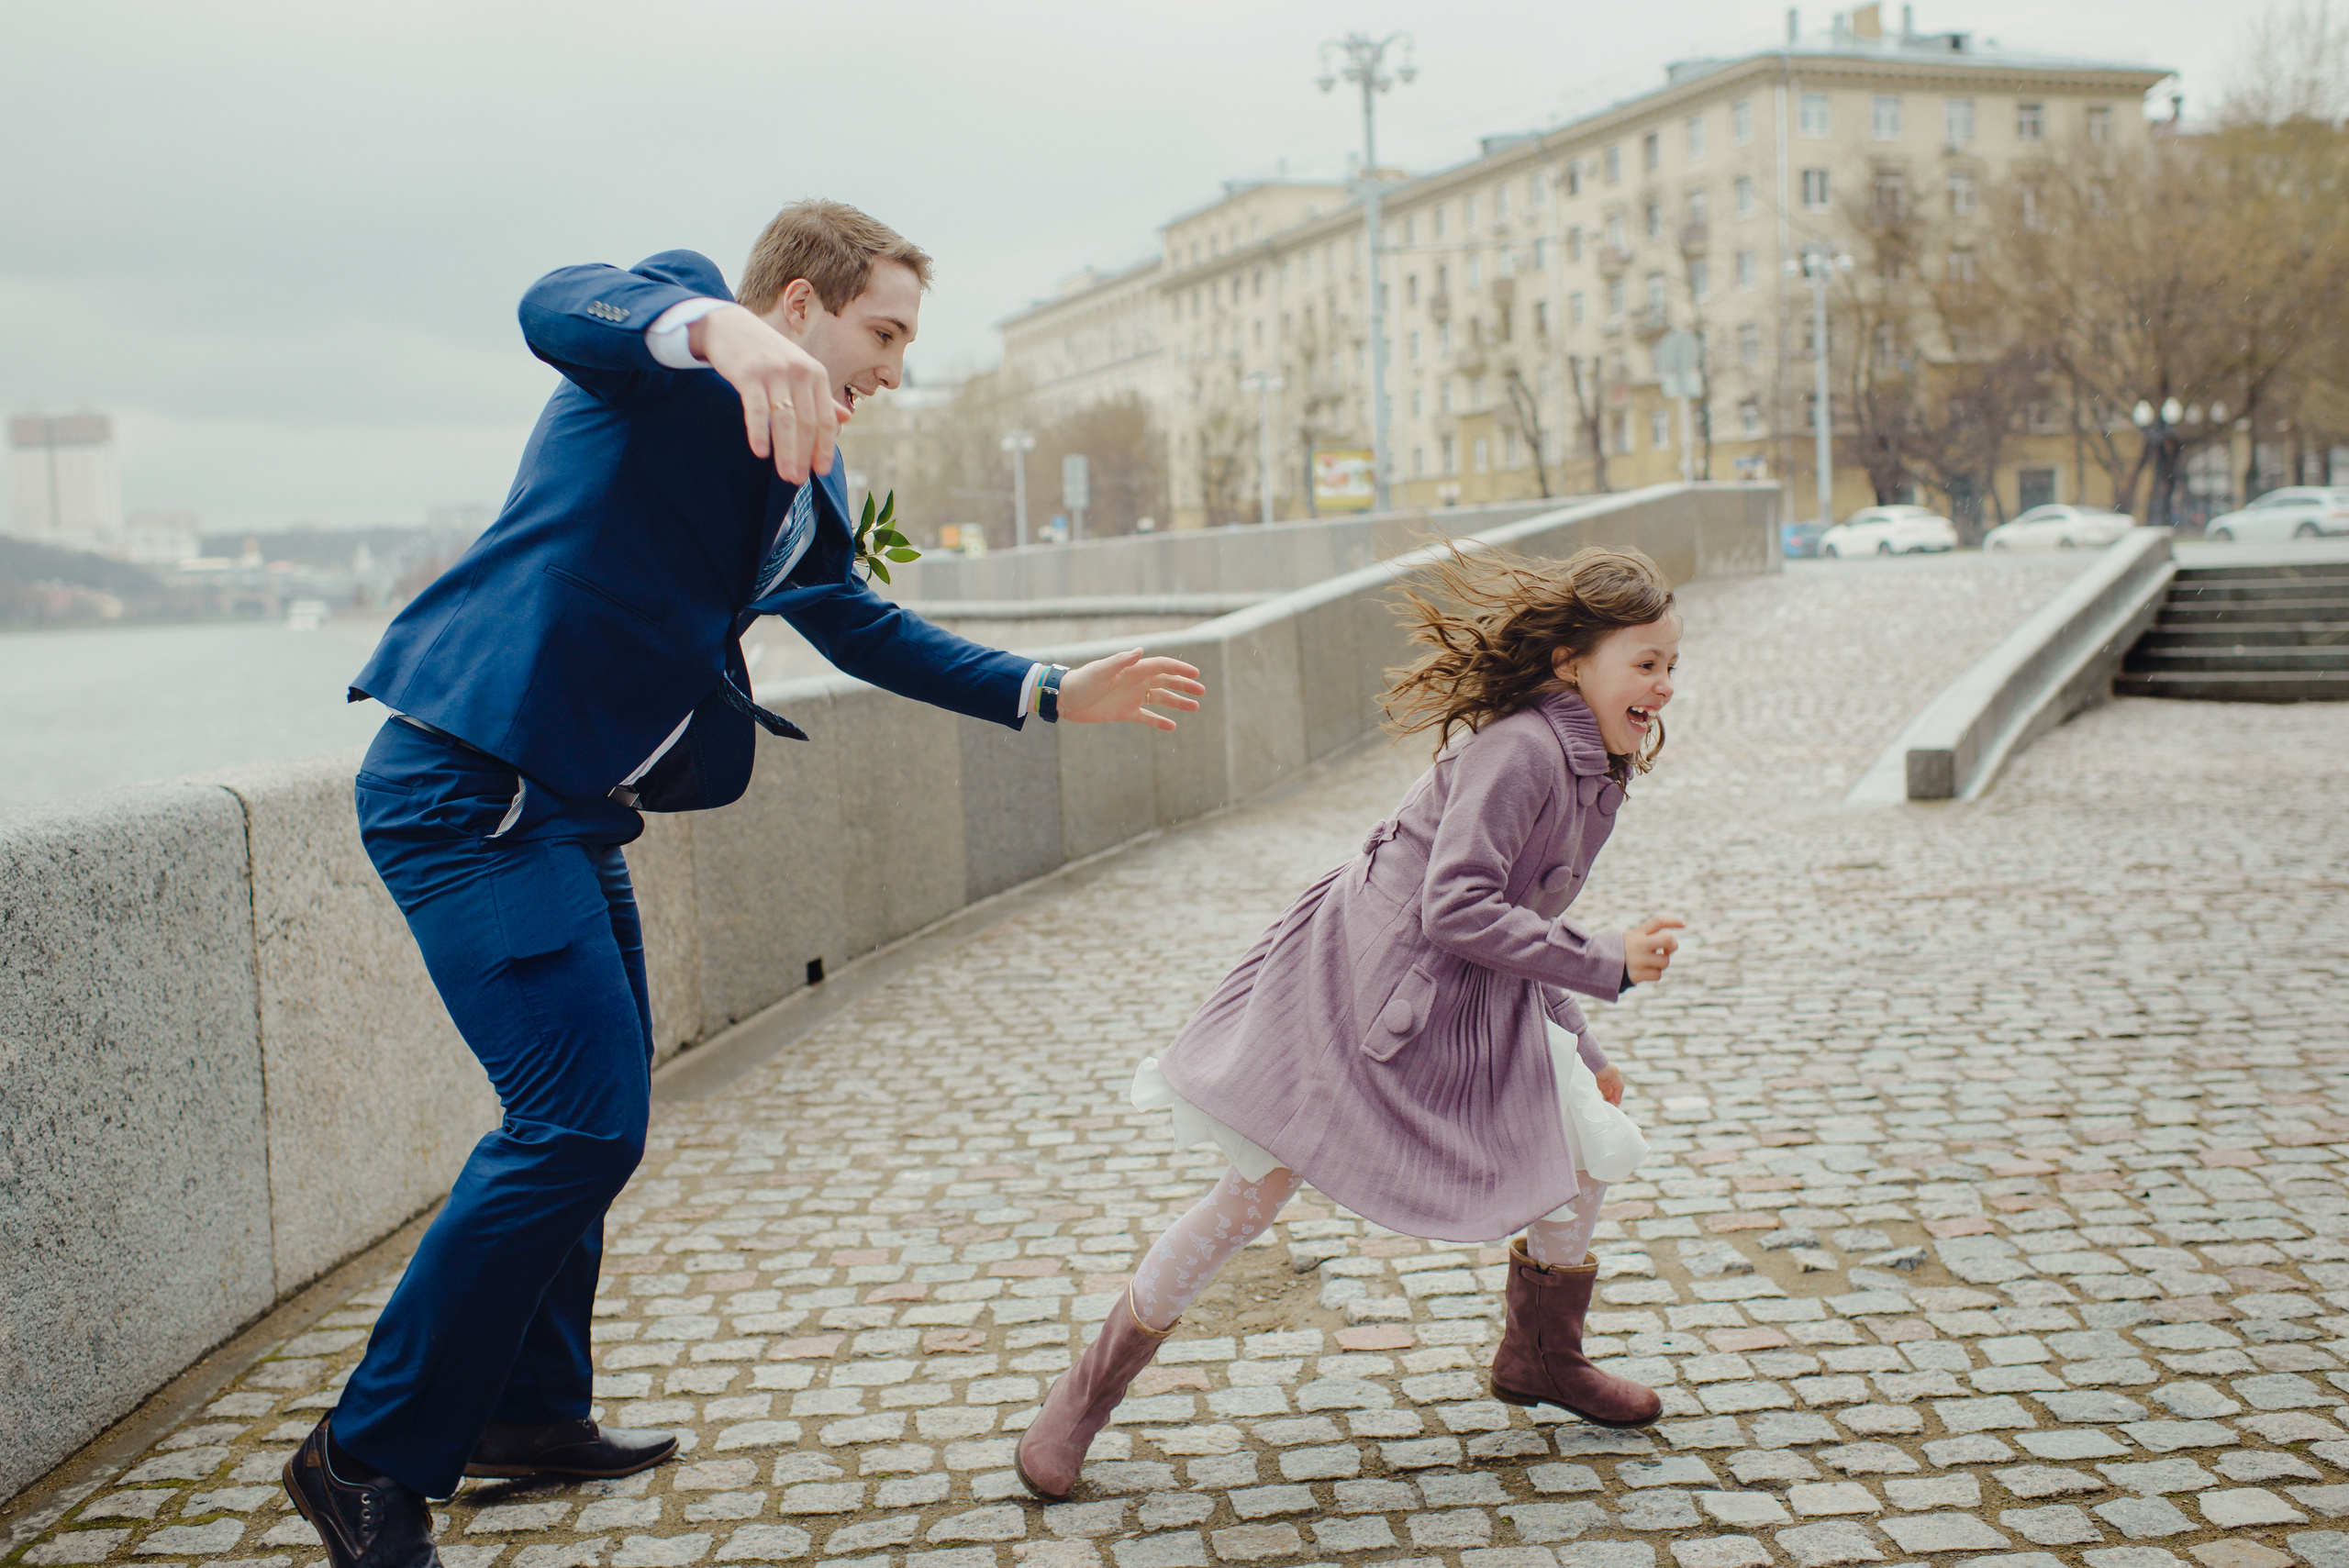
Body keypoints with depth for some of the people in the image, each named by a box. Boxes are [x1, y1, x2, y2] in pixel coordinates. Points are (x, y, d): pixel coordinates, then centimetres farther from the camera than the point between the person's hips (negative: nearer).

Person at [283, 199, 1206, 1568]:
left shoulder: (807, 487, 18)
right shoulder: (684, 371, -9)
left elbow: (864, 630, 28)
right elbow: (563, 306, -31)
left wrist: (1054, 694, 23)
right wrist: (713, 328, -53)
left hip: (574, 810, 10)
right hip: (471, 780, -10)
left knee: (589, 1114, 18)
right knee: (582, 1120, -13)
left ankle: (530, 1408, 37)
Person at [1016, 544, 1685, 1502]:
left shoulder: (1590, 768, 8)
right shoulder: (1519, 749, -23)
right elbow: (1456, 909, -31)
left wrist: (1584, 1054, 19)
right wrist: (1606, 963, -25)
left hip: (1468, 1014, 9)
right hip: (1353, 992, -9)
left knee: (1582, 1140, 4)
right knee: (1251, 1198, -5)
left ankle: (1540, 1357, 28)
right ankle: (1094, 1387, 13)